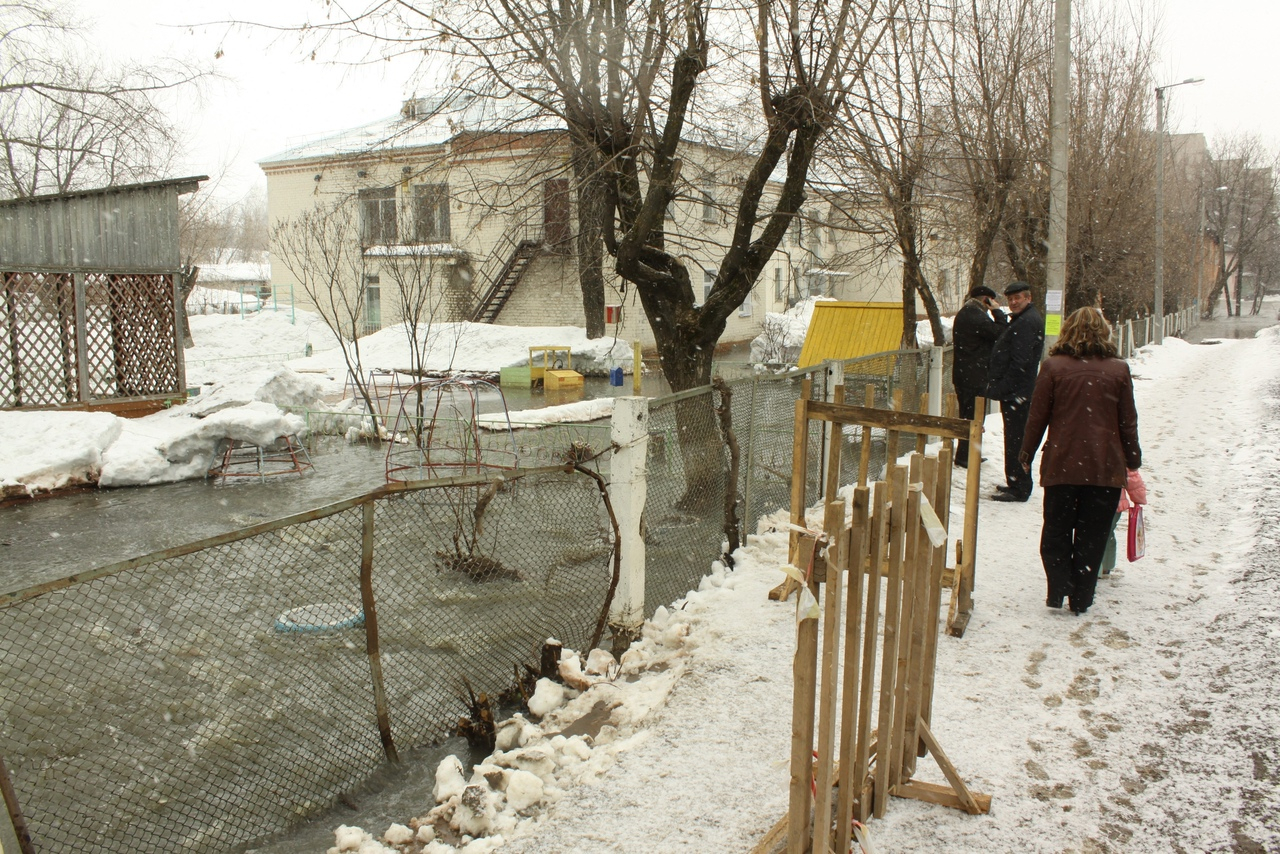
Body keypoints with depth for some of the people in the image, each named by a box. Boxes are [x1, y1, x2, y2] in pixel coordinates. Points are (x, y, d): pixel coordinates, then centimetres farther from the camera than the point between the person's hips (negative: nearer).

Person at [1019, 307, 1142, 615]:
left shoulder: (1053, 366, -4)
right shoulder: (1118, 370, 0)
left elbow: (1037, 416, -1)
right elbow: (1128, 422, 5)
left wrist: (1027, 454, 11)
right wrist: (1133, 460, 18)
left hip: (1061, 463, -1)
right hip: (1106, 466, 1)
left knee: (1056, 532, 12)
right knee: (1091, 536, 9)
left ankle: (1058, 591, 1)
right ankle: (1080, 599, 13)